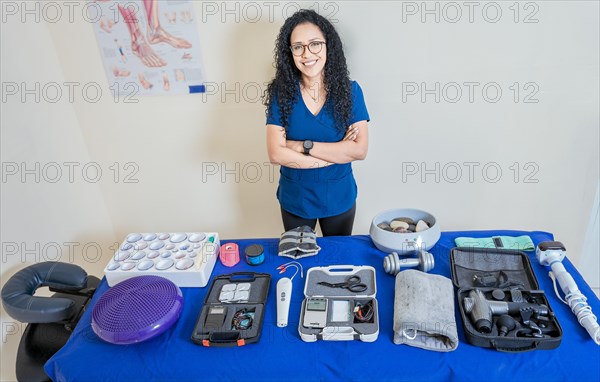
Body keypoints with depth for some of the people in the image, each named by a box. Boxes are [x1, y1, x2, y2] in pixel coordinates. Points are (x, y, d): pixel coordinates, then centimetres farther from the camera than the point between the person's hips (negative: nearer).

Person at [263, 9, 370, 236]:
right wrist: (338, 153, -19)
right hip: (295, 199, 0)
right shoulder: (281, 93, -11)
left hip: (339, 198, 1)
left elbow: (359, 150, -16)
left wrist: (304, 146, -22)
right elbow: (276, 153, -19)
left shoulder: (350, 90, -10)